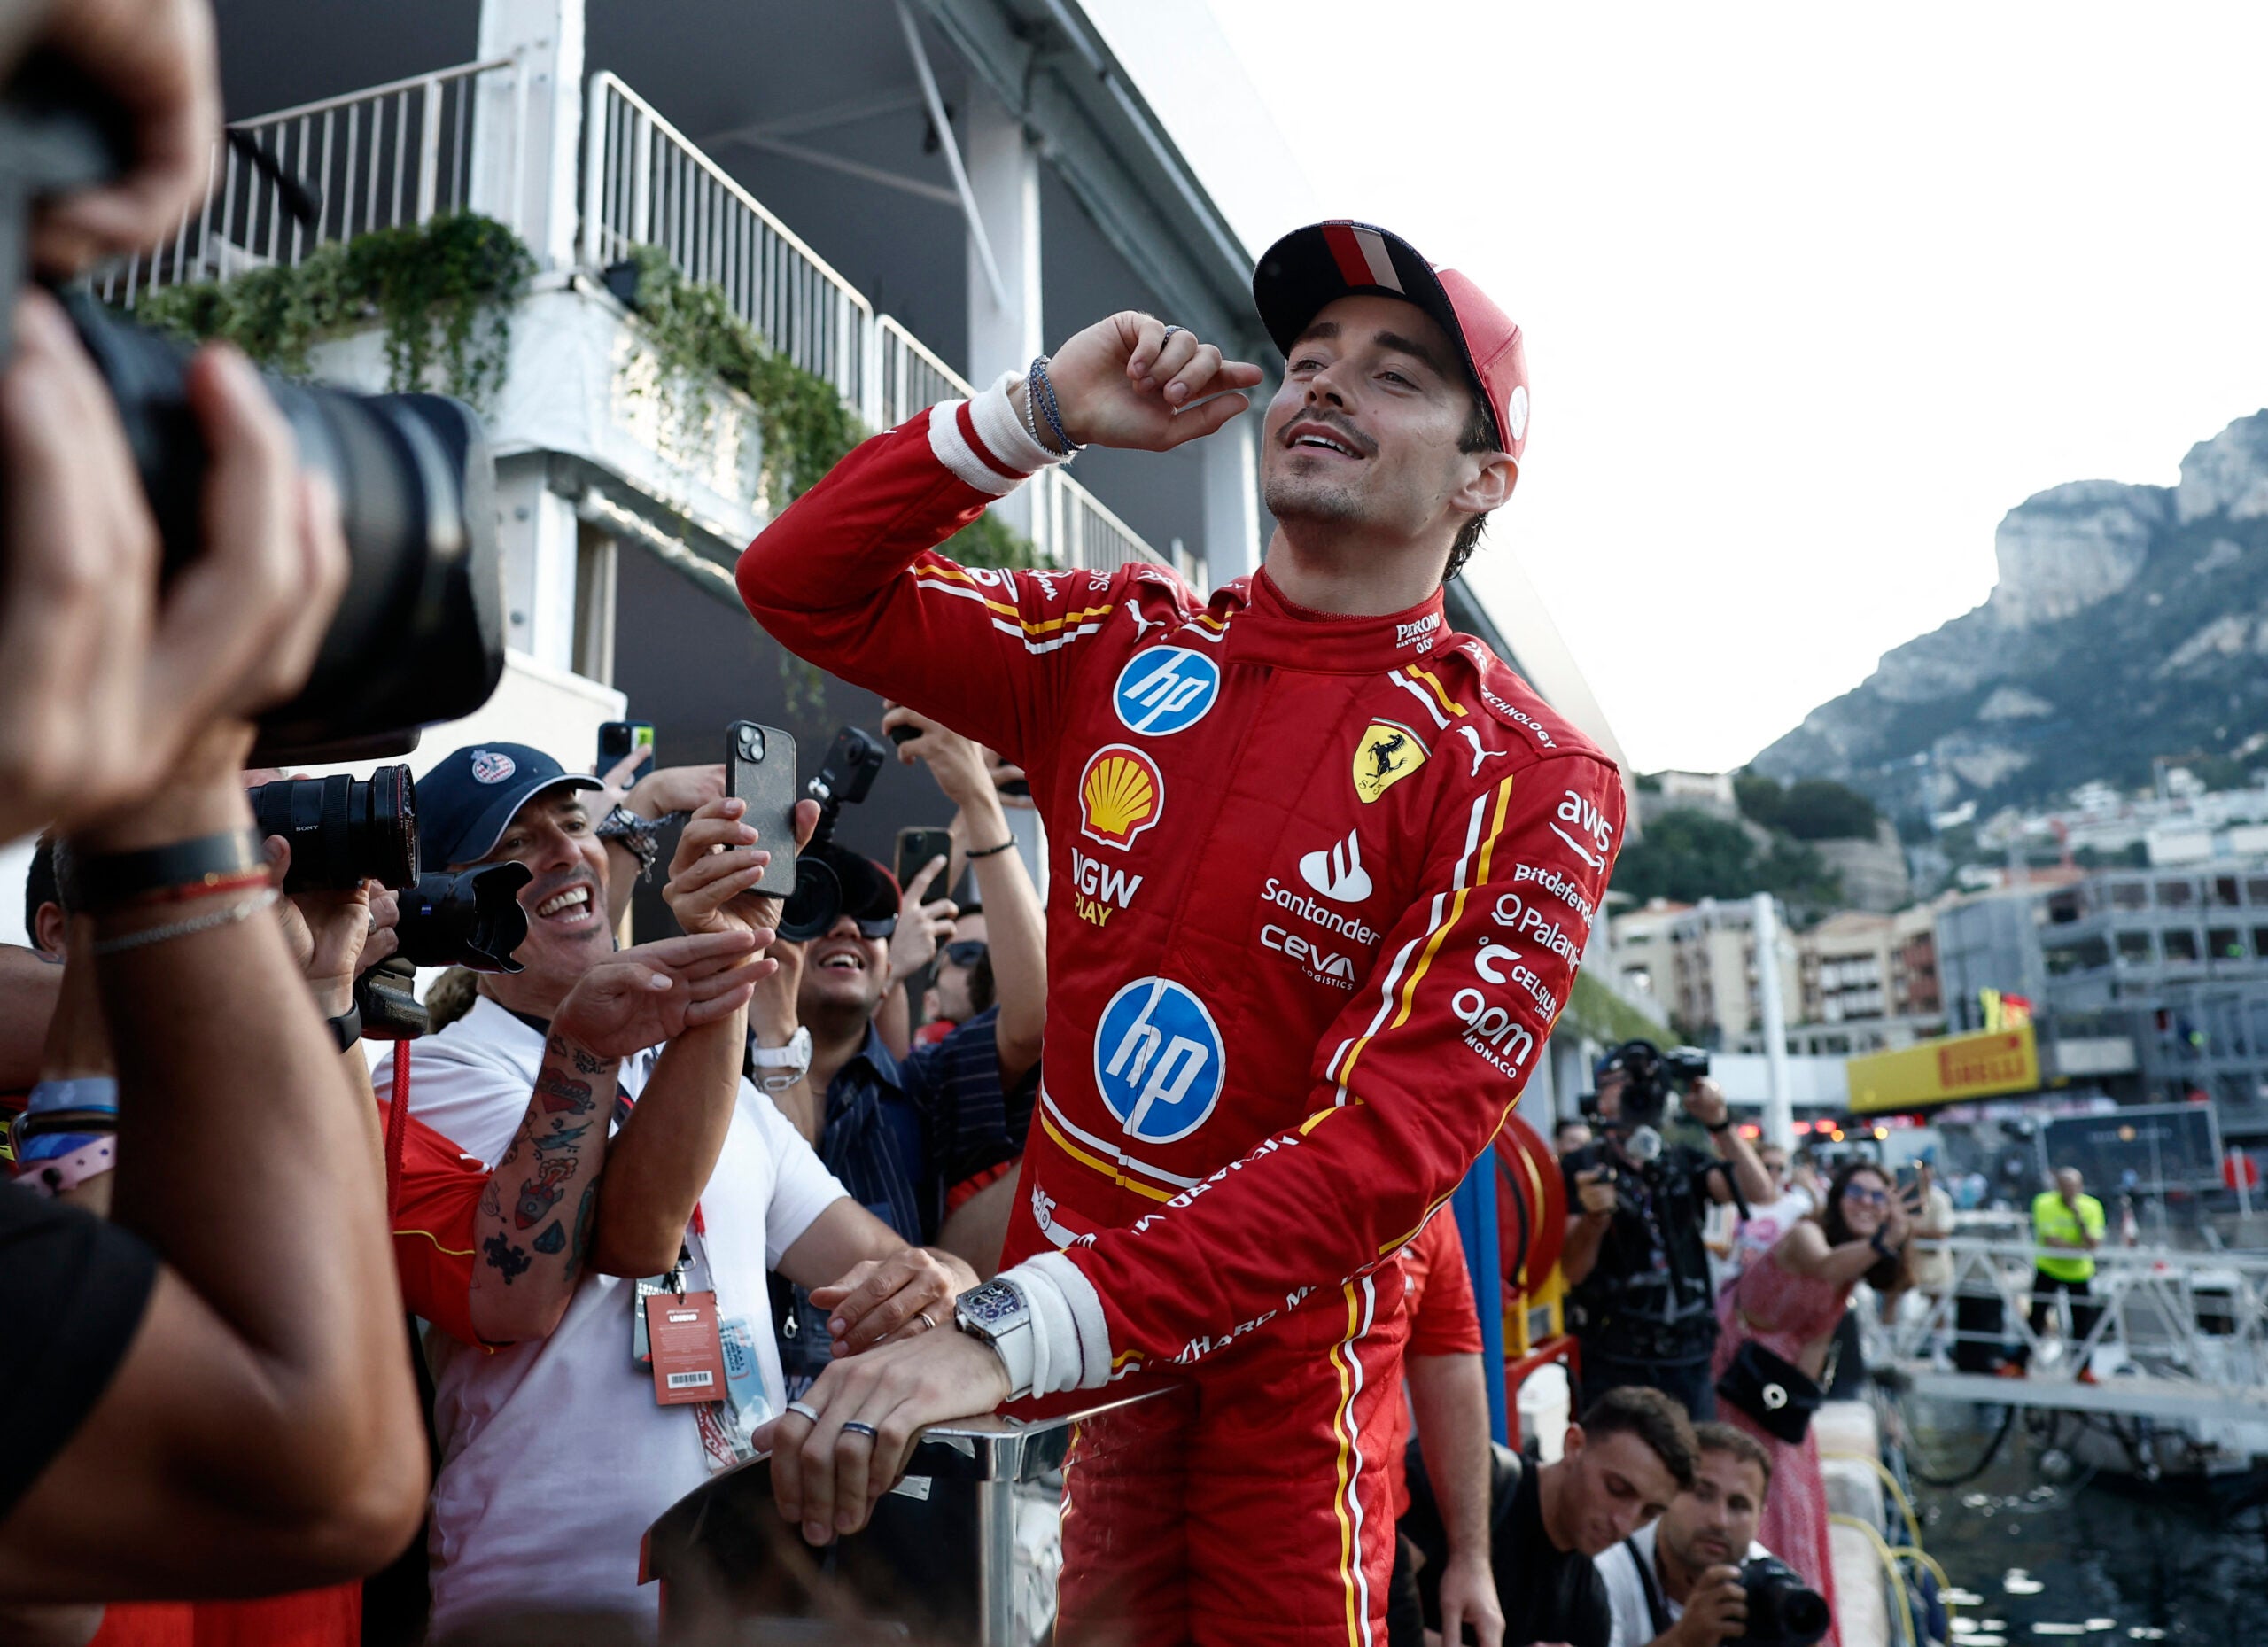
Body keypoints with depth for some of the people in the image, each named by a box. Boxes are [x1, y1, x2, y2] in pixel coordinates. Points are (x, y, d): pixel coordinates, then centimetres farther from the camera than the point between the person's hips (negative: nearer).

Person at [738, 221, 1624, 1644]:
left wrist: (1013, 1334, -35)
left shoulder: (1523, 779, -14)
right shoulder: (1123, 647, 0)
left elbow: (1387, 1145, -25)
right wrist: (1044, 410, -10)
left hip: (1276, 1375, -3)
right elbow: (800, 585, 3)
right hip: (1060, 1340, 4)